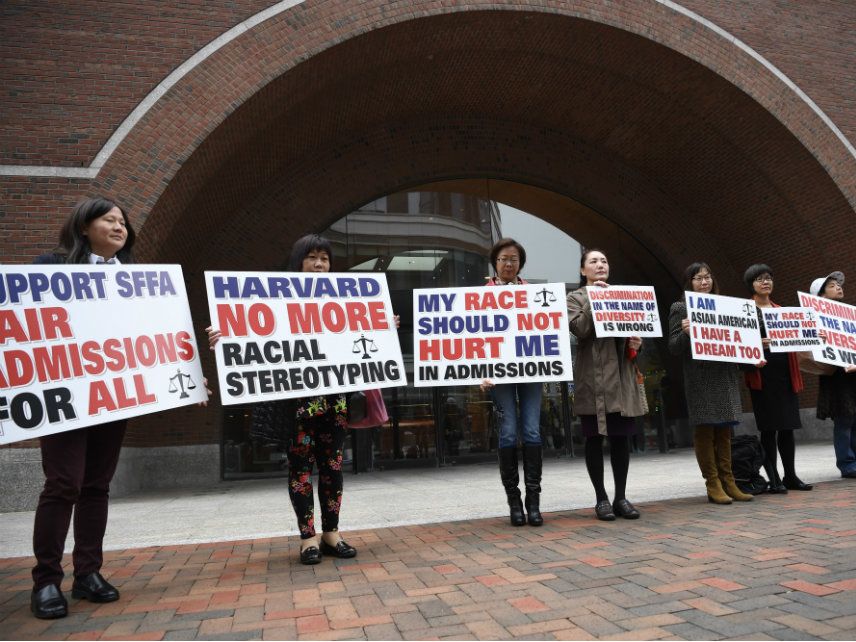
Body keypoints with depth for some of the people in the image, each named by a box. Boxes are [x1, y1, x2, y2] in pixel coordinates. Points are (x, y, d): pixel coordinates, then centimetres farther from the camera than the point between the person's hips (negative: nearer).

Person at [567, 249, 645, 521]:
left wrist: (636, 344, -2)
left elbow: (634, 330, 18)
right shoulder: (575, 298, 5)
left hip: (621, 375, 4)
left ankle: (621, 497, 14)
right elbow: (580, 330, -11)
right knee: (594, 437, 0)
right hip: (593, 376, -4)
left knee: (621, 436, 5)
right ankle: (601, 499, 8)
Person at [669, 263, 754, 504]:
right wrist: (685, 332, -24)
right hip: (700, 378, -5)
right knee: (705, 429, -2)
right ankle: (713, 484, 4)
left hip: (726, 376, 5)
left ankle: (728, 482, 14)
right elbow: (674, 348, -5)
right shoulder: (680, 308, 1)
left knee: (724, 430, 8)